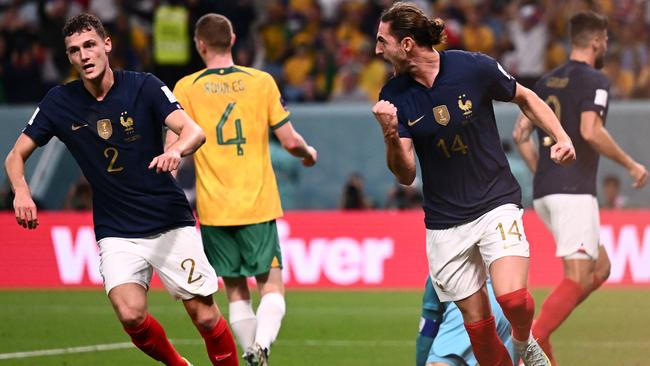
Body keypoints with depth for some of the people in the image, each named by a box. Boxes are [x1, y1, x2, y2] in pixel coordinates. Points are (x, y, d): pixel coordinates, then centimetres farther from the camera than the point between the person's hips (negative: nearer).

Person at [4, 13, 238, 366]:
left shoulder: (143, 86, -7)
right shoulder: (60, 102, -2)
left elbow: (194, 131, -17)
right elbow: (16, 155, 5)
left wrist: (176, 150, -40)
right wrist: (21, 193, -16)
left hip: (171, 223, -1)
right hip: (116, 232, 1)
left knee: (205, 317, -3)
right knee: (131, 315, -20)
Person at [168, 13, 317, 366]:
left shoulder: (186, 88, -1)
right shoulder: (262, 82, 0)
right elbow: (290, 141, 0)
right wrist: (308, 153, 22)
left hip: (214, 208, 1)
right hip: (258, 204, -1)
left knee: (236, 290, 12)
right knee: (272, 285, 2)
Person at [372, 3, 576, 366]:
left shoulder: (474, 67, -10)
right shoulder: (395, 96, -4)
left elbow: (524, 97, 10)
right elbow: (406, 175, -8)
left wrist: (561, 136, -3)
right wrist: (390, 135, -27)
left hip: (496, 203, -2)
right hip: (445, 223, 2)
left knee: (512, 298, -22)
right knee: (478, 325, 0)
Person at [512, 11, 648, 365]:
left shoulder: (547, 81, 16)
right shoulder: (593, 80, -7)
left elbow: (520, 133, 16)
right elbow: (591, 132, -21)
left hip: (544, 191, 9)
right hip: (574, 191, -9)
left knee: (600, 269, 15)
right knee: (578, 278, -9)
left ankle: (538, 330, 2)